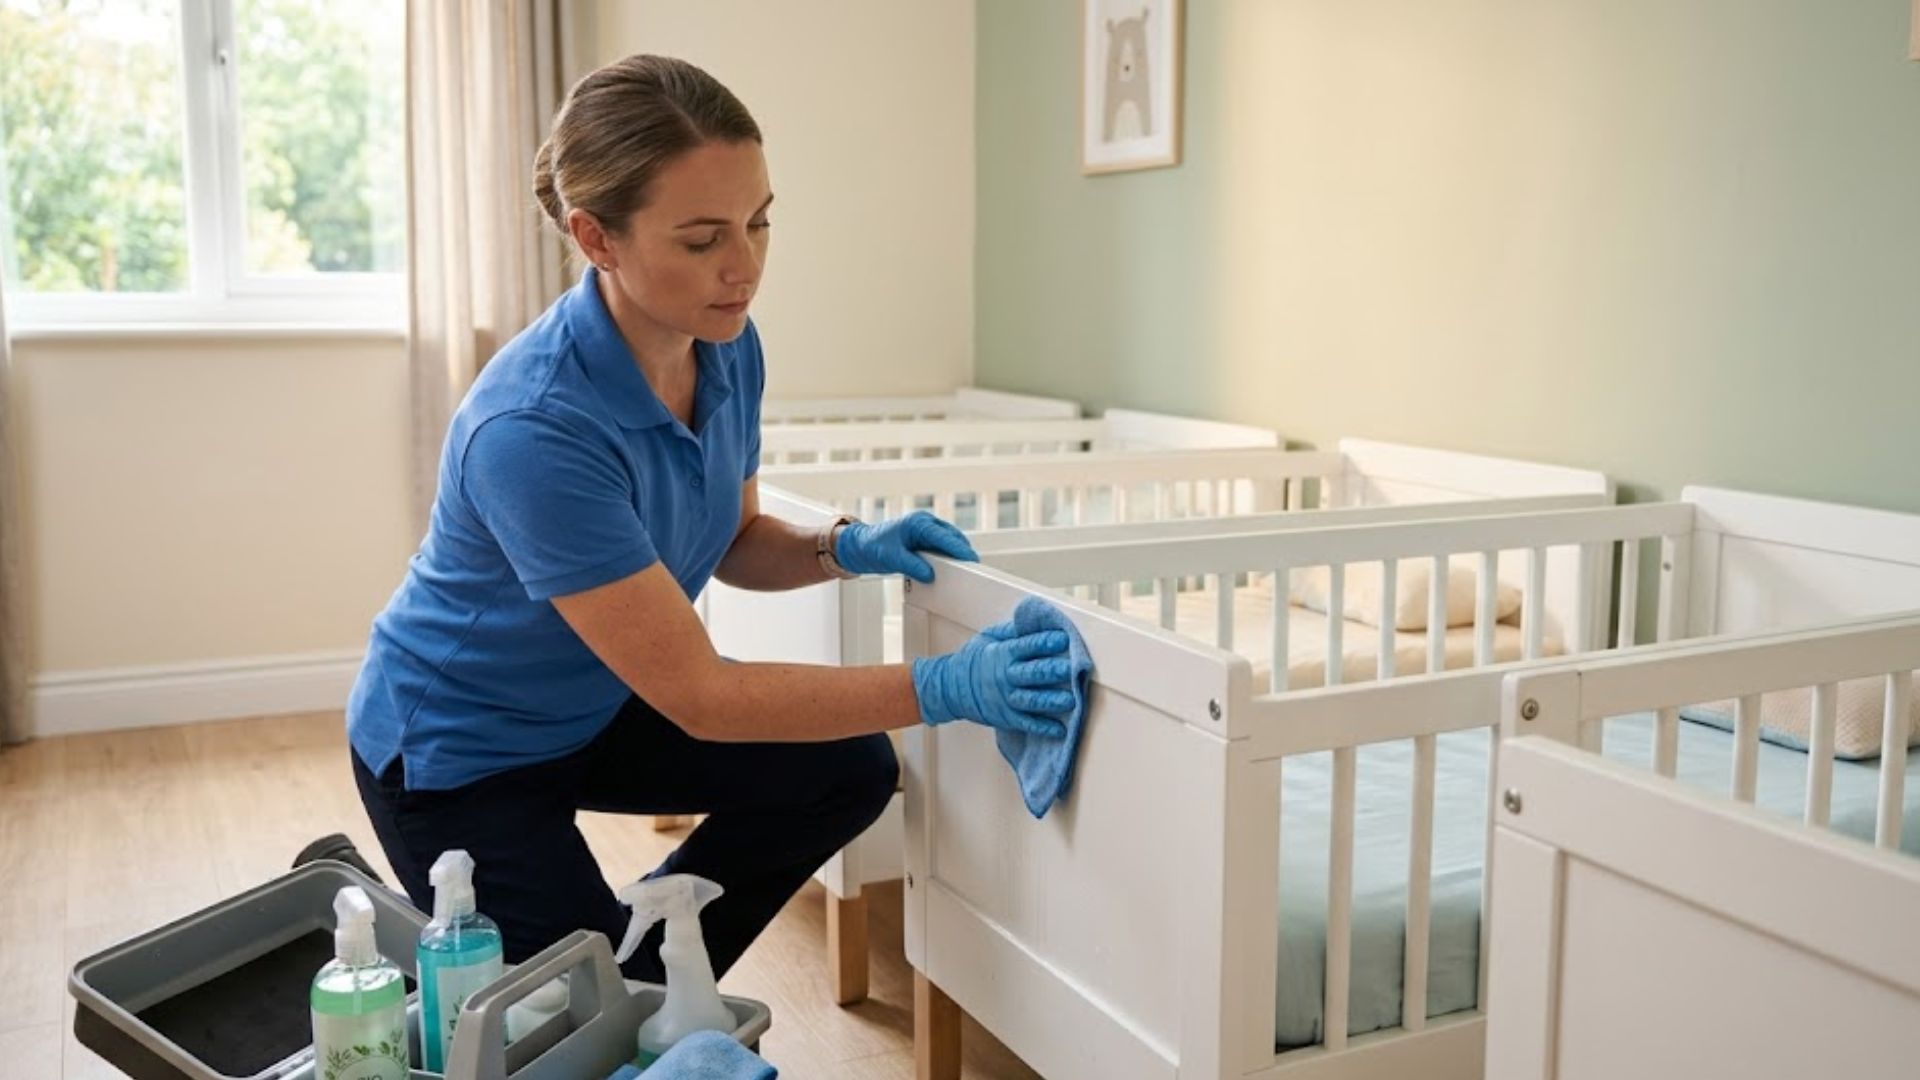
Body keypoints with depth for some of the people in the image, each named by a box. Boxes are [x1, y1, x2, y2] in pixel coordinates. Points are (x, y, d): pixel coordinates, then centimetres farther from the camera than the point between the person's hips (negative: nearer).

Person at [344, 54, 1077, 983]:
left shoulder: (727, 349, -13)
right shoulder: (533, 428, -37)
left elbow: (732, 543, 4)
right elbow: (697, 695, -33)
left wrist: (844, 548, -17)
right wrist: (942, 687, -36)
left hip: (595, 704, 7)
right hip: (455, 754, -7)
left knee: (847, 771, -5)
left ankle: (648, 972, 12)